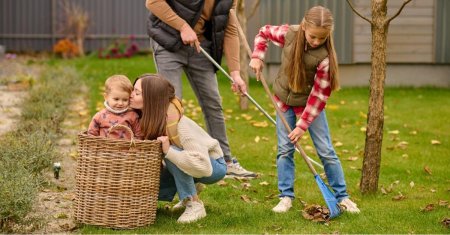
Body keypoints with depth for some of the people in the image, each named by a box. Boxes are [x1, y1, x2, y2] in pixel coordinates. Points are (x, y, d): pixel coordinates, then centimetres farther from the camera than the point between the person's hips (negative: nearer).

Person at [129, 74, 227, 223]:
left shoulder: (178, 125, -33)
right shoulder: (146, 119, -14)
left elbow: (204, 166, -38)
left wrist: (168, 151, -41)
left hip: (213, 165, -6)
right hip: (184, 164, 6)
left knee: (171, 151, -34)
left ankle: (195, 205, -19)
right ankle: (189, 191, 9)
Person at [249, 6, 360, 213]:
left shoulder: (324, 56, -28)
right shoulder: (289, 34, -20)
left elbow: (320, 94, -23)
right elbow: (264, 33, 2)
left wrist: (303, 124, -22)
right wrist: (257, 57, -11)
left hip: (310, 104, -3)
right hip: (284, 100, 3)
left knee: (326, 151, 0)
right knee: (284, 149, 2)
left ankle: (342, 196, 10)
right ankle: (286, 197, 10)